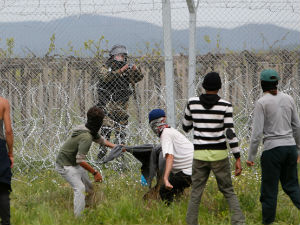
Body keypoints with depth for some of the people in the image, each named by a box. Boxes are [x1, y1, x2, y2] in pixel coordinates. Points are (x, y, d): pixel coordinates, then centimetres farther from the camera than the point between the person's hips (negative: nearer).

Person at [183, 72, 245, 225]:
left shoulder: (192, 103, -3)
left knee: (195, 194, 11)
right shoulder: (225, 106, -9)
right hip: (219, 155, -1)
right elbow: (230, 133, -14)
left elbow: (186, 127, 12)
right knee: (228, 191, 13)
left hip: (200, 155, 1)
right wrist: (238, 159, -12)